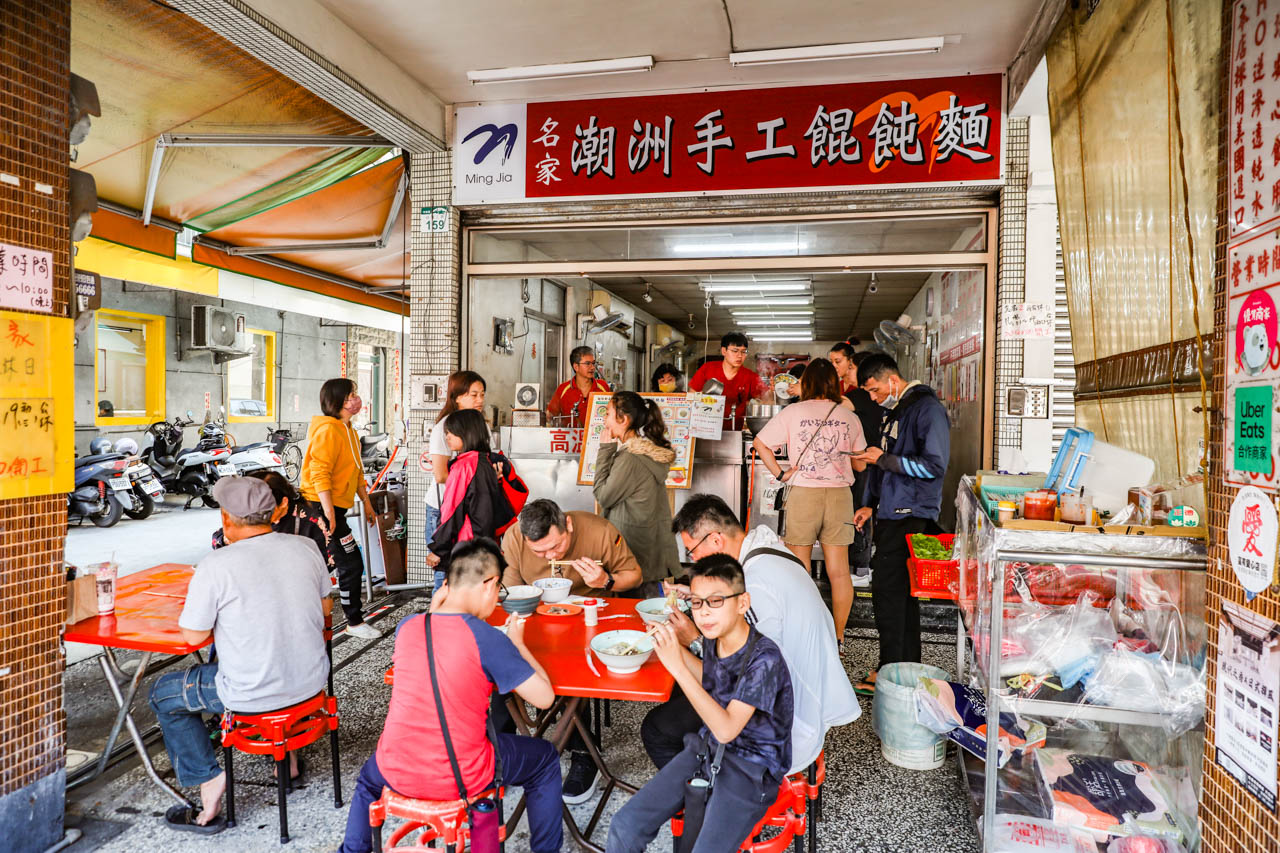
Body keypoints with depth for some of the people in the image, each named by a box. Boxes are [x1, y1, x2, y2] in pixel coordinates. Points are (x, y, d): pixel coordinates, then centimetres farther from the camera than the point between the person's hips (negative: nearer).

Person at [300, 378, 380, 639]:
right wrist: (329, 514, -26)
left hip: (334, 507, 10)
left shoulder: (348, 431, 15)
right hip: (322, 507, -10)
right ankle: (355, 622, 6)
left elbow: (356, 470, 22)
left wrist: (366, 501, 21)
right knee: (351, 564, -5)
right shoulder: (328, 430, -17)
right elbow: (319, 473, -23)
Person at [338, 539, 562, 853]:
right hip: (461, 779, -4)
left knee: (369, 776, 41)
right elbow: (544, 697, -13)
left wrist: (433, 609, 11)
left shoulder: (406, 626, -4)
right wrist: (517, 643, -1)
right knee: (545, 758, 22)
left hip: (398, 774, 5)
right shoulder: (487, 638, -19)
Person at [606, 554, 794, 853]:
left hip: (752, 768, -6)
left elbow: (726, 730, -29)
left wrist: (678, 666, -32)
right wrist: (675, 646, 3)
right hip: (707, 748, 6)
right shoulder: (714, 639, -4)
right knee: (624, 827, -3)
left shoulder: (765, 658, -25)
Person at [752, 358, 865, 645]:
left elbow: (760, 443, -1)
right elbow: (860, 464, 12)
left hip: (803, 493, -2)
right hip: (840, 495, 2)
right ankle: (838, 636, 16)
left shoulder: (793, 412, -1)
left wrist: (780, 474, 2)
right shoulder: (849, 417, 5)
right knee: (839, 572, 8)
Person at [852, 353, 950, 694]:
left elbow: (934, 465, -19)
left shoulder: (926, 408, -11)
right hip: (891, 513, 9)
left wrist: (883, 459, -15)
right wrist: (870, 504, 18)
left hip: (910, 517, -9)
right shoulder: (893, 410, 18)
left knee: (888, 591, -8)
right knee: (901, 592, 13)